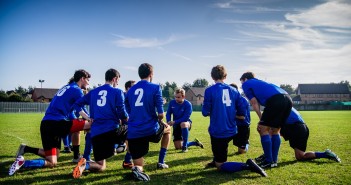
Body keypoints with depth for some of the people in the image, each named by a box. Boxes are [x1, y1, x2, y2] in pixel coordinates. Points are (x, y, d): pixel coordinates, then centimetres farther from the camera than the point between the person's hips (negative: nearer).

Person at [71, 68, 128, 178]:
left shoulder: (93, 92, 15)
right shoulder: (117, 92, 1)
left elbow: (77, 104, 14)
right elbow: (122, 113, -3)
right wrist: (129, 120, 17)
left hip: (96, 133, 4)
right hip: (112, 130, -4)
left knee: (101, 166, 15)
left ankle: (85, 165, -18)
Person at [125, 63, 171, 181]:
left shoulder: (130, 90, 13)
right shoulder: (155, 88, -3)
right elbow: (160, 114, -8)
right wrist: (159, 120, 14)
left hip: (133, 133, 3)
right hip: (151, 129, -3)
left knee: (139, 166, 14)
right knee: (167, 129, 32)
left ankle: (137, 168, -24)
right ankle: (161, 162, 29)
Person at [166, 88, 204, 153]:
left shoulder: (188, 104, -20)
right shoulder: (172, 102, -9)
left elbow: (185, 118, -25)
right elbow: (168, 114, -2)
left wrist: (174, 122, -32)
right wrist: (169, 122, -22)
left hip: (186, 123, -4)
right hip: (176, 125, 4)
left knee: (183, 124, -44)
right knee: (178, 147, 3)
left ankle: (185, 146, -28)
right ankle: (195, 142, 31)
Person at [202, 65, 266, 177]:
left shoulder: (209, 90, -10)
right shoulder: (233, 90, 4)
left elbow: (205, 112, -9)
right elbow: (241, 112, 6)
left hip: (218, 132, -6)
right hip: (231, 131, 6)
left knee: (220, 166, 4)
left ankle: (247, 166, -17)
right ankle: (216, 160, 38)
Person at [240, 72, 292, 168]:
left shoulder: (246, 84, 18)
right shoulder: (259, 82, 38)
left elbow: (254, 103, 10)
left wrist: (261, 119, 13)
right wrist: (263, 121, 28)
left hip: (275, 100, -8)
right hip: (288, 99, 8)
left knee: (263, 130, 3)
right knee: (275, 131, 19)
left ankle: (269, 161, 5)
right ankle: (274, 160, 22)